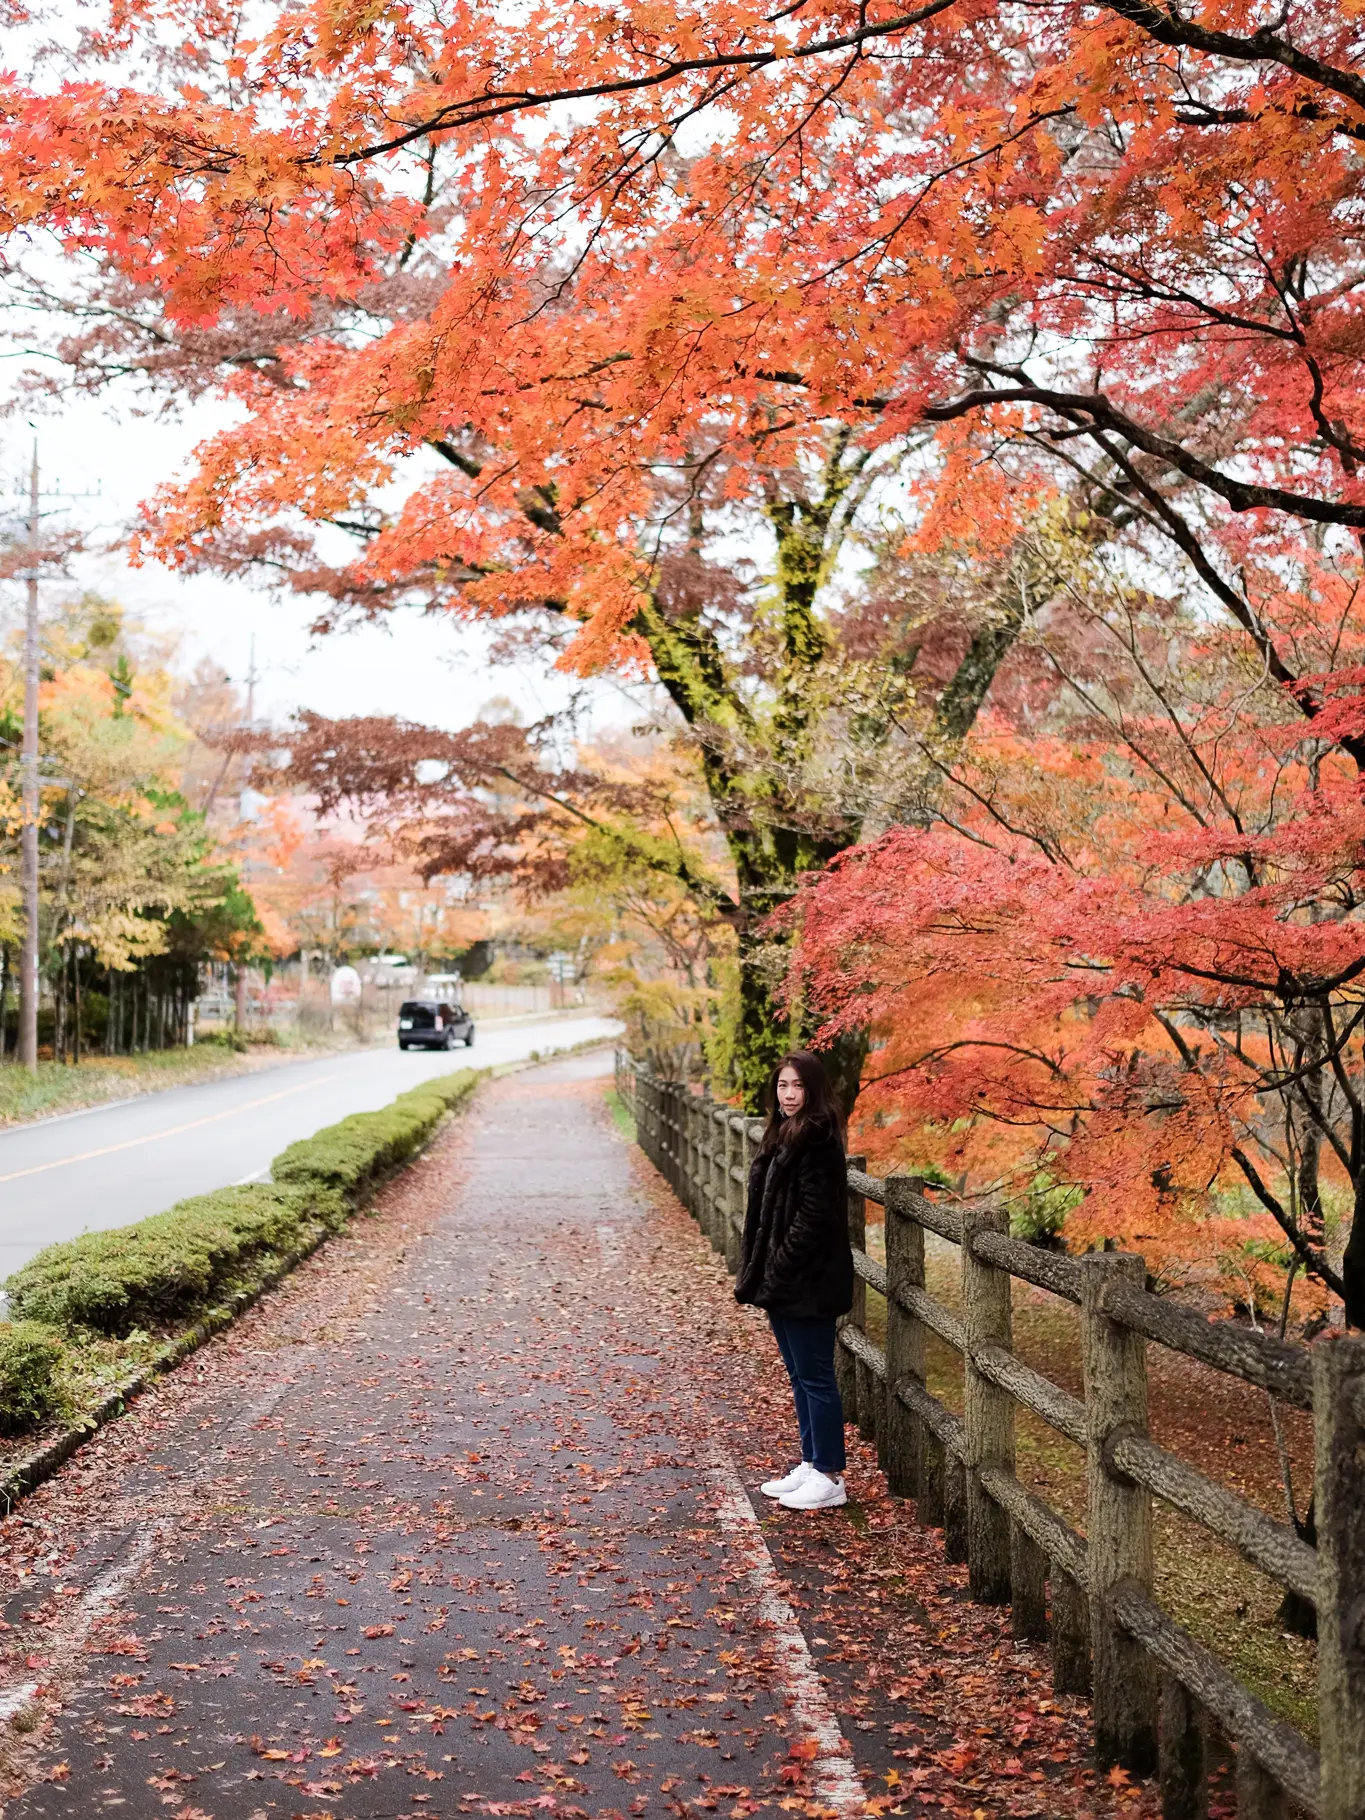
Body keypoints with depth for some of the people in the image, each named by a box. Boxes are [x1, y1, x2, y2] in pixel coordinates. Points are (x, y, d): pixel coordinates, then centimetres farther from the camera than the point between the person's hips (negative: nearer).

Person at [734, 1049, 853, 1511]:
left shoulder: (818, 1141, -17)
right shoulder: (783, 1136, 13)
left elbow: (814, 1216, -21)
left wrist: (778, 1270, -18)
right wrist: (757, 1271, 10)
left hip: (809, 1282, -10)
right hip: (782, 1282, 10)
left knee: (815, 1377, -1)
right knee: (800, 1375, 17)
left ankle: (830, 1478, 8)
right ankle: (810, 1464, 27)